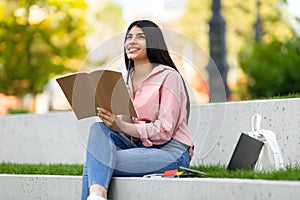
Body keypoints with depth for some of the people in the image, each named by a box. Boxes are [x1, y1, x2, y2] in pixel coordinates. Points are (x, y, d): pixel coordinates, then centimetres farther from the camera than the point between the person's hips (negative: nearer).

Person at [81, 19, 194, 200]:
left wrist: (122, 127, -24)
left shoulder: (168, 76, -5)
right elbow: (125, 126, 14)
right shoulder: (129, 80, 17)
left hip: (171, 152, -7)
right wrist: (112, 122, -10)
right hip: (140, 147, 7)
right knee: (98, 128, -21)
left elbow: (164, 131, -13)